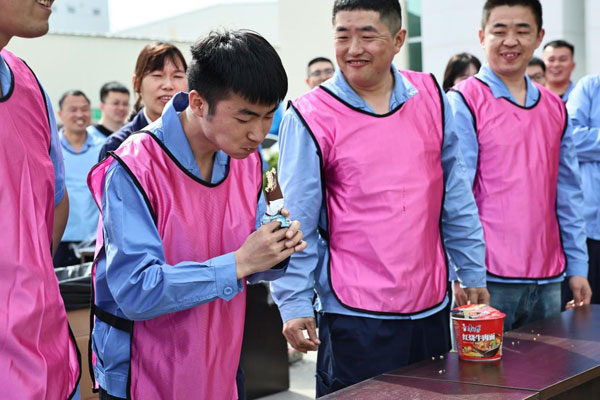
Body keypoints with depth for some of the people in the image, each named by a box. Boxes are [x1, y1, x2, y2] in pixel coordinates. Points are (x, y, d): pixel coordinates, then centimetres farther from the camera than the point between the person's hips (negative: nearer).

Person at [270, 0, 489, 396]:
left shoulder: (431, 97, 2)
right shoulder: (311, 116, -9)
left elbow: (457, 198, 8)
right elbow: (297, 224, -8)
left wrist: (473, 273, 10)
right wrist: (295, 303, -11)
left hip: (431, 304, 5)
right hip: (355, 317, -4)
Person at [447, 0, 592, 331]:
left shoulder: (555, 108, 11)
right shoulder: (463, 102, -6)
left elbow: (568, 195, 14)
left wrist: (577, 266, 11)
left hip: (548, 279, 6)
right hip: (489, 278, -5)